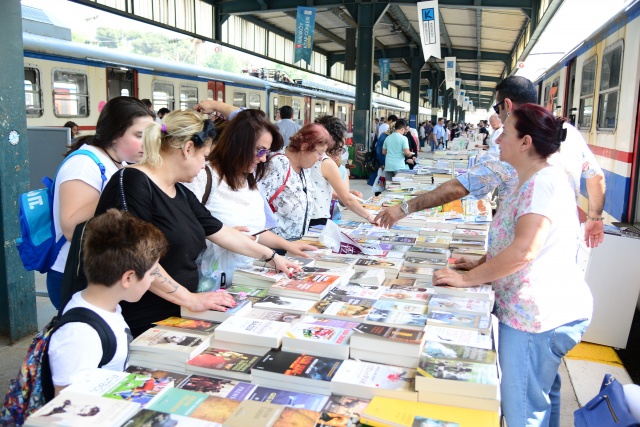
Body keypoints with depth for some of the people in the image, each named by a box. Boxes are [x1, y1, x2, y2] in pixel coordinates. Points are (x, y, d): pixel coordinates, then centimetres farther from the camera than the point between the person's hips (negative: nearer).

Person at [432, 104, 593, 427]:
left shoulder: (543, 182, -20)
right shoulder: (533, 181, 14)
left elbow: (523, 251, -29)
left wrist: (467, 278, -20)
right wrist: (482, 263, 10)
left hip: (537, 313, -11)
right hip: (545, 308, 11)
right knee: (543, 393, 24)